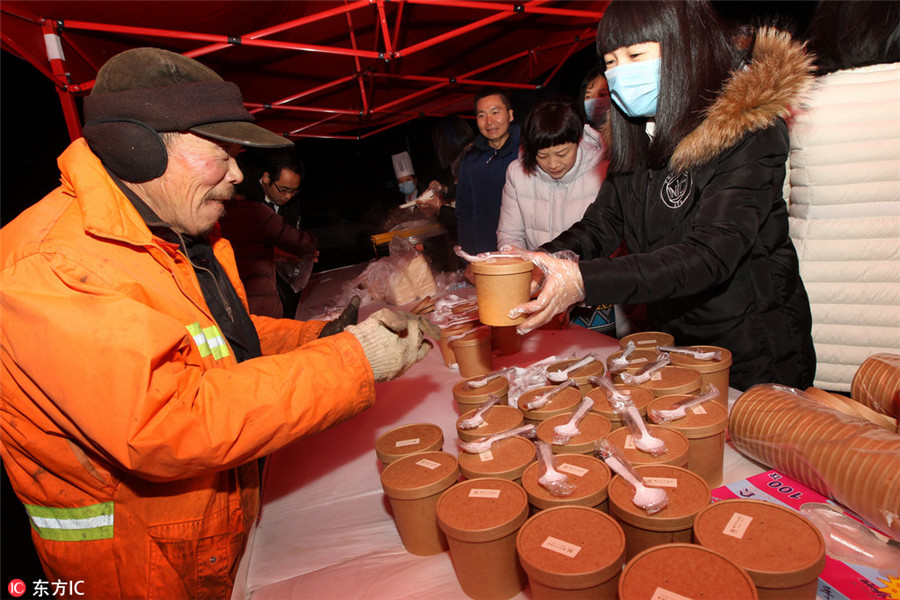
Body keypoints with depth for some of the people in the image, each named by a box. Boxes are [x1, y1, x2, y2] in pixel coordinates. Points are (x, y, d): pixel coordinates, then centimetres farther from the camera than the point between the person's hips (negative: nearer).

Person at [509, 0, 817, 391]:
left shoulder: (748, 132, -20)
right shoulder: (636, 140, 1)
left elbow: (710, 254, -31)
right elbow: (601, 223, -3)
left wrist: (584, 280, -42)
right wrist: (544, 260, -25)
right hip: (673, 345, 6)